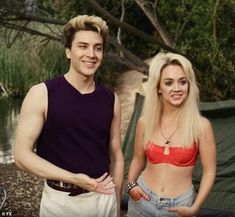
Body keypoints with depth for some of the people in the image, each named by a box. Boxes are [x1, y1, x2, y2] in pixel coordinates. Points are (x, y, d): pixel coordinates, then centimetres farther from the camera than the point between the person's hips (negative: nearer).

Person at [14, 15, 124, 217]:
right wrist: (73, 178, -20)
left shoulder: (111, 99, 1)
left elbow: (116, 154, 8)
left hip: (104, 198, 3)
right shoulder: (42, 94, -10)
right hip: (60, 200, -3)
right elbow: (22, 154, -12)